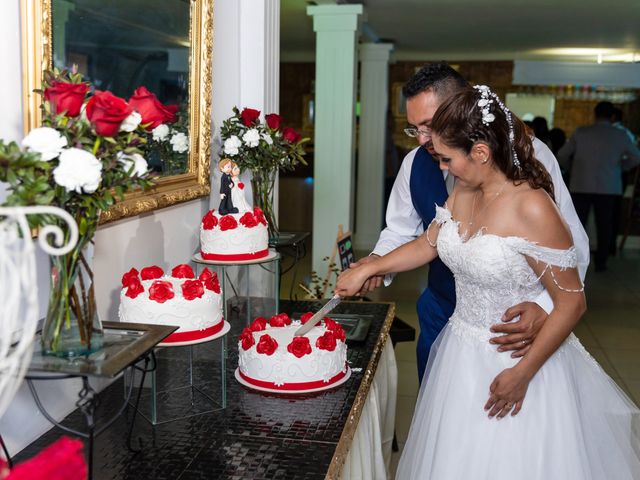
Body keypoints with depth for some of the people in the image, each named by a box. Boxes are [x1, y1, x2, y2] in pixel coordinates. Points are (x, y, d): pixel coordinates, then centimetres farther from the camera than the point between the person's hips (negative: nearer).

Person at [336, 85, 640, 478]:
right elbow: (428, 245, 16)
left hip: (518, 359, -7)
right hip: (461, 353, 7)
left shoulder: (532, 209, -23)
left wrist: (523, 373, -18)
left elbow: (572, 303, -20)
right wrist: (367, 270, 12)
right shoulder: (462, 195, -1)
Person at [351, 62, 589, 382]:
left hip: (512, 320, -3)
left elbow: (571, 245, -17)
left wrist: (545, 308, -31)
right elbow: (401, 230, 10)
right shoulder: (415, 164, -5)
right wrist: (377, 261, -10)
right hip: (441, 315, 4)